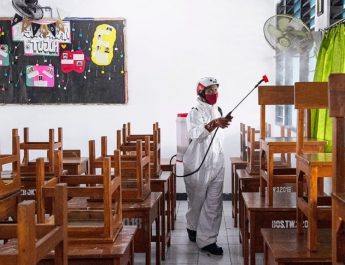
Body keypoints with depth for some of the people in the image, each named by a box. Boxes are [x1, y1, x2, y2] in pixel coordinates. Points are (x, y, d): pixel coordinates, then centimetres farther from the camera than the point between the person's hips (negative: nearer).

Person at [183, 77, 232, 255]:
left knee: (214, 203, -1)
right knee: (196, 200, 10)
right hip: (198, 164, -5)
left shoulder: (217, 110, 11)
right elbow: (194, 134, -30)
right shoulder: (195, 112, -11)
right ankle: (193, 228, 35)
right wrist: (214, 124, -42)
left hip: (216, 163, 5)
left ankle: (207, 239, 4)